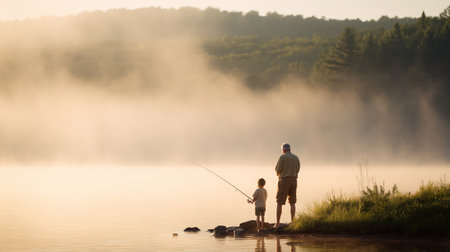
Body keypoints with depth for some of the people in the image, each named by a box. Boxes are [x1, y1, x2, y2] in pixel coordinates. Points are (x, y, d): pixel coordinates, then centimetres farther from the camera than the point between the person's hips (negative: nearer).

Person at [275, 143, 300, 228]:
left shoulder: (282, 157, -9)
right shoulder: (296, 158, 8)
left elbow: (277, 169, -10)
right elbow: (297, 169, 14)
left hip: (284, 181, -5)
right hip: (294, 180, 5)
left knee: (279, 203, -1)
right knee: (292, 202, 12)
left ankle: (277, 223, -6)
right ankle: (292, 222, 8)